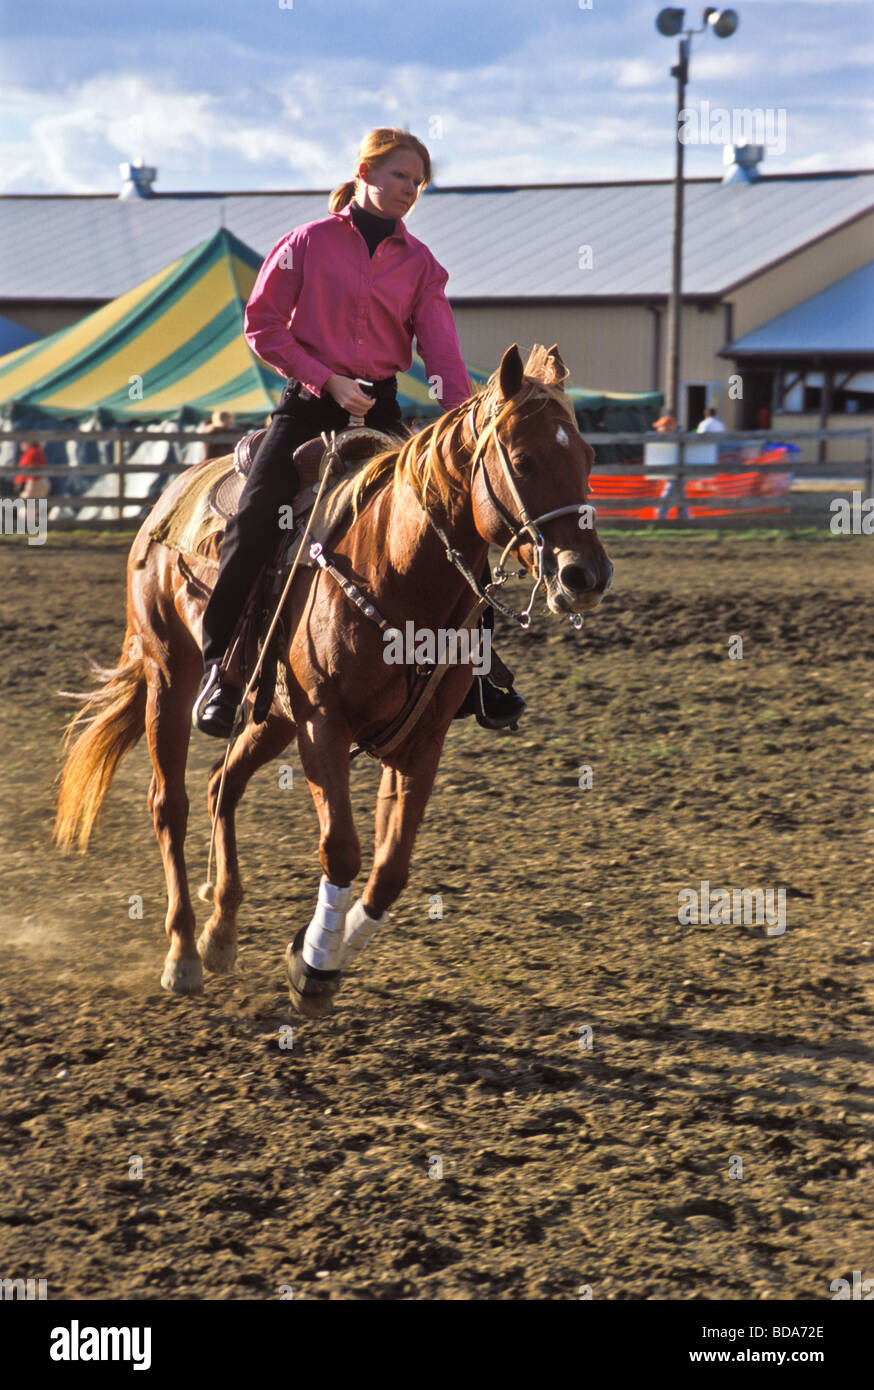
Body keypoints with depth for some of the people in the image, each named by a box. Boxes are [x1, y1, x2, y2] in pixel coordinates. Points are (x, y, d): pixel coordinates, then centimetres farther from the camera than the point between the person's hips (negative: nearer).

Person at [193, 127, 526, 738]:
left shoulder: (420, 263, 8)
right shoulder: (310, 243, 2)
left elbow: (442, 352, 0)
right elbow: (263, 324, -1)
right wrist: (328, 380, -11)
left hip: (381, 410, 3)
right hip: (309, 405, -3)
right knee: (255, 518, -22)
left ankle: (478, 670, 3)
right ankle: (220, 664, -9)